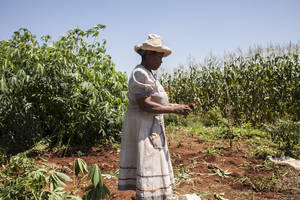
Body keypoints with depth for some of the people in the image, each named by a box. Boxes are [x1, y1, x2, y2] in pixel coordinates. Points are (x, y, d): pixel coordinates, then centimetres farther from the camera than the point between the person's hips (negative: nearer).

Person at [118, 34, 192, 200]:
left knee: (147, 164, 15)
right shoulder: (140, 73, -18)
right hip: (143, 126, -11)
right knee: (148, 165, -6)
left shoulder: (146, 74, 15)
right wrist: (173, 110, -19)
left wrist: (175, 106, 11)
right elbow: (145, 106, -25)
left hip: (148, 126, 11)